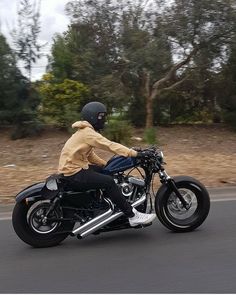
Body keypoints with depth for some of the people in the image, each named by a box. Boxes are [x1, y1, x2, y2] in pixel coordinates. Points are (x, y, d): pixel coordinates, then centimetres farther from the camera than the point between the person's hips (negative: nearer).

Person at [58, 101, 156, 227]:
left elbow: (91, 155, 19)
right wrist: (135, 153, -27)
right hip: (74, 174, -11)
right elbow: (109, 145, -25)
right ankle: (133, 216, -16)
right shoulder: (88, 133, -16)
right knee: (108, 181, -21)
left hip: (77, 167, 11)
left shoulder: (84, 132, 16)